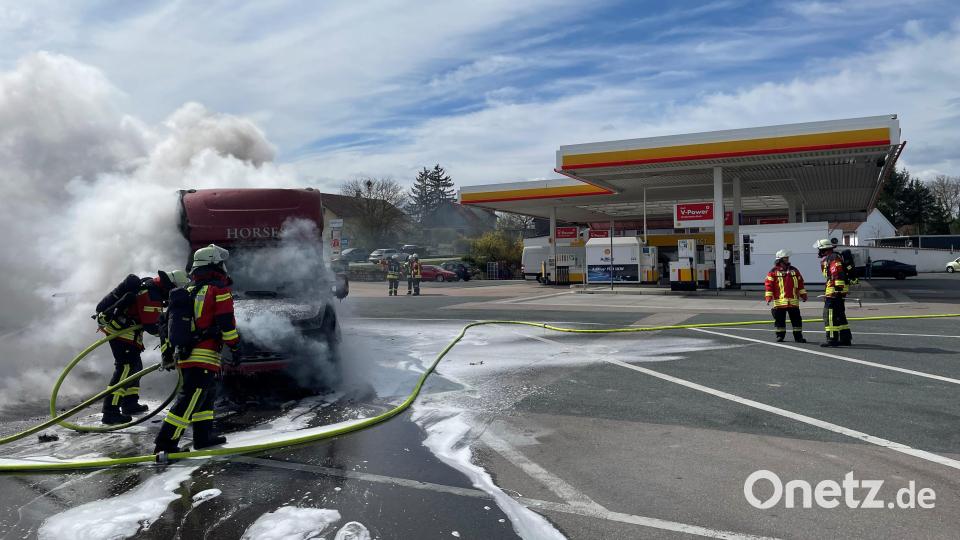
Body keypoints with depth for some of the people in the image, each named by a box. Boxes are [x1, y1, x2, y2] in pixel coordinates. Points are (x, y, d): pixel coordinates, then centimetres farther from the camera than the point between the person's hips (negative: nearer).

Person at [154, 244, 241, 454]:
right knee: (189, 399, -6)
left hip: (184, 355, 9)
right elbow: (226, 323, -11)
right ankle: (166, 443, -8)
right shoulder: (219, 290, -7)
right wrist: (236, 347, -2)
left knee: (207, 395, 20)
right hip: (205, 356, -9)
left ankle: (204, 436, 25)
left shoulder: (189, 292, 17)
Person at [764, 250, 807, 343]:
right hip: (779, 301, -3)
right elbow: (768, 285, -4)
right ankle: (780, 335, 17)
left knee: (796, 319, 5)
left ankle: (798, 336, 11)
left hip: (793, 301, 3)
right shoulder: (773, 272, -1)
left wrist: (803, 294, 14)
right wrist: (768, 296, -11)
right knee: (779, 320, 5)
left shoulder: (794, 270, 12)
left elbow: (800, 283, 16)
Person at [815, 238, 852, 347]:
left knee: (830, 315, -9)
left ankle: (832, 339, -9)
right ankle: (846, 338, 21)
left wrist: (838, 288, -29)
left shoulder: (832, 258, -12)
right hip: (834, 292, 11)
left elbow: (838, 274, -24)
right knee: (840, 315, 15)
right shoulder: (827, 259, 21)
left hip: (834, 292, -11)